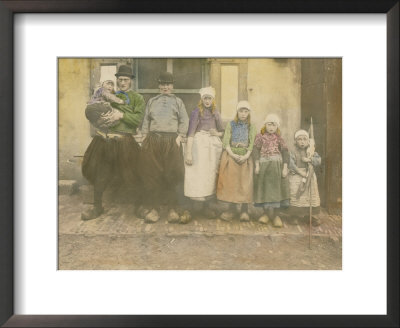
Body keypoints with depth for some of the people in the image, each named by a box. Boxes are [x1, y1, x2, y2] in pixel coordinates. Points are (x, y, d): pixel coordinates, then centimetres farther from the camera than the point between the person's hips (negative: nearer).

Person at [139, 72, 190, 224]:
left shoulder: (178, 101, 18)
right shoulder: (151, 101, 23)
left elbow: (184, 121, 8)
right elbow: (146, 121, 16)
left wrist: (180, 137, -5)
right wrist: (145, 137, 3)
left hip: (172, 141, -1)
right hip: (153, 140, 2)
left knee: (173, 174, -6)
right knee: (152, 174, -2)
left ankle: (172, 209, 1)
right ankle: (153, 208, 5)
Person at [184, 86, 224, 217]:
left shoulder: (215, 113, 14)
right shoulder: (197, 111, 0)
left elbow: (222, 131, 22)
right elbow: (191, 132, -8)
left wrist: (217, 133, -3)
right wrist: (188, 152, -16)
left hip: (213, 144, 4)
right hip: (199, 143, -4)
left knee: (211, 174, 2)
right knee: (199, 173, -9)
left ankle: (207, 205, 10)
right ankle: (198, 200, 5)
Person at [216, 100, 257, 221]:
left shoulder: (251, 127, 9)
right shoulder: (231, 124, 7)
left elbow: (252, 144, 2)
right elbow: (226, 142, 0)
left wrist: (246, 156, -13)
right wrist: (233, 155, -12)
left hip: (245, 157, 1)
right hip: (231, 156, 0)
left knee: (245, 183, -5)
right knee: (230, 182, -3)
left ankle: (244, 211, -1)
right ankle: (230, 210, 4)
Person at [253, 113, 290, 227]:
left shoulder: (279, 138, 6)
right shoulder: (260, 136, 5)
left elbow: (285, 152, 3)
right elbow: (256, 151, 0)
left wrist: (285, 168, -4)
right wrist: (257, 165, -8)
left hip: (276, 165, 1)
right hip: (263, 165, 0)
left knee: (275, 188, 0)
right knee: (265, 188, 2)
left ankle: (268, 213, 12)